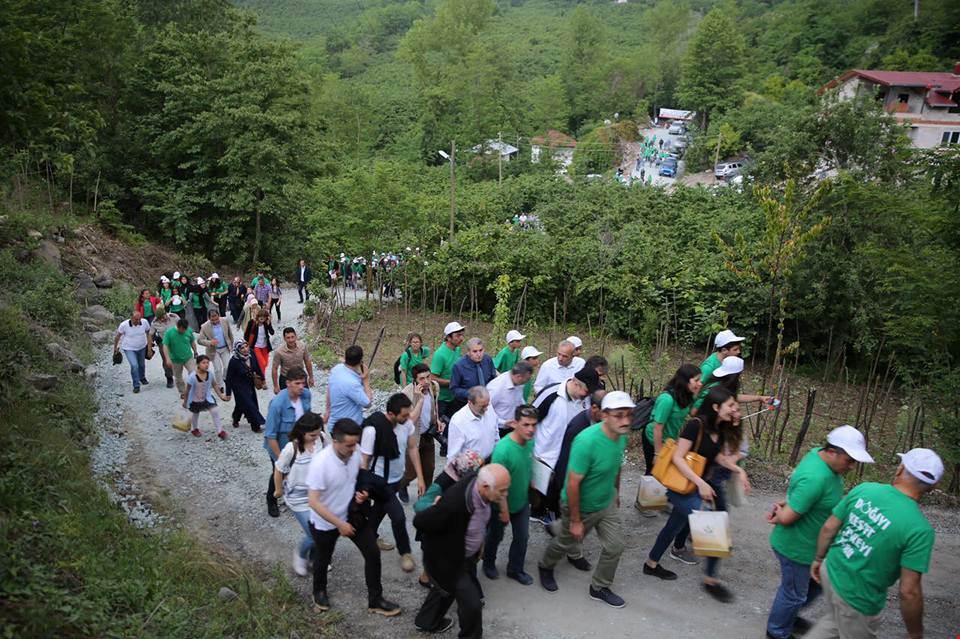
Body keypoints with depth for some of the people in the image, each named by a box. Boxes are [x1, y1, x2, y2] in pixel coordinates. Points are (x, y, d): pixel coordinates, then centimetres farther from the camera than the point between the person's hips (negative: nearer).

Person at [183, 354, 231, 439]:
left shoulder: (210, 373, -18)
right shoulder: (192, 376, -30)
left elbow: (214, 385, -2)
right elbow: (187, 390, -16)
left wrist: (221, 396, -2)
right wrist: (185, 402, -6)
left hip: (207, 398, 2)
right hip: (195, 400, -2)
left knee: (215, 411, -11)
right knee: (196, 414, 19)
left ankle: (220, 431, 2)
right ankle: (194, 429, 49)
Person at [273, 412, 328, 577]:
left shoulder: (321, 439, -16)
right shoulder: (291, 449, -28)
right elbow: (278, 471, -10)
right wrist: (279, 490, 5)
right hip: (300, 499, -4)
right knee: (315, 536, -2)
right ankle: (300, 554, 33)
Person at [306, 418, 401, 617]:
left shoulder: (356, 452, -17)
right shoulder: (320, 463, -34)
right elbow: (313, 502, -29)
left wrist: (362, 492, -14)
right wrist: (340, 524, -25)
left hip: (353, 514, 4)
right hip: (325, 522, -4)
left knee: (373, 554, 2)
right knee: (323, 560, 20)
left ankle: (375, 601, 19)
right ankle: (319, 591, 51)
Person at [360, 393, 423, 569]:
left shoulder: (406, 423, -15)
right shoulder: (373, 429, -31)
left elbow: (412, 449, -2)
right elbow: (364, 462, -22)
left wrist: (420, 478, -3)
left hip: (397, 478, 6)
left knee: (380, 508, 27)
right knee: (399, 516, -7)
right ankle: (405, 553, 18)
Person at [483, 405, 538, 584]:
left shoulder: (530, 442, -14)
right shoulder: (503, 449, -36)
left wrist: (529, 493, 12)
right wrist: (504, 510, -19)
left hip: (522, 502, 5)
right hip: (502, 504, -5)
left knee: (522, 537, 18)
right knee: (495, 536, 20)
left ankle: (515, 569, 42)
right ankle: (488, 563, 48)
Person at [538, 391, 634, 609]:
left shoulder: (621, 436, -12)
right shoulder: (587, 442, -37)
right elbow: (573, 484, -30)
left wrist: (616, 494, 19)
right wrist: (575, 520, -22)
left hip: (607, 502, 6)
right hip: (580, 506, -6)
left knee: (615, 546, 8)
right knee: (566, 542, 18)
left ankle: (599, 588, 32)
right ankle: (545, 568, 50)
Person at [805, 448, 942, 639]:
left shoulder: (864, 489, -11)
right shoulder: (920, 528, -24)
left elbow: (828, 528, -2)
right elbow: (909, 592, -22)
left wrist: (819, 558, 16)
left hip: (831, 572, 5)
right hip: (858, 600, -5)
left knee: (834, 619, 31)